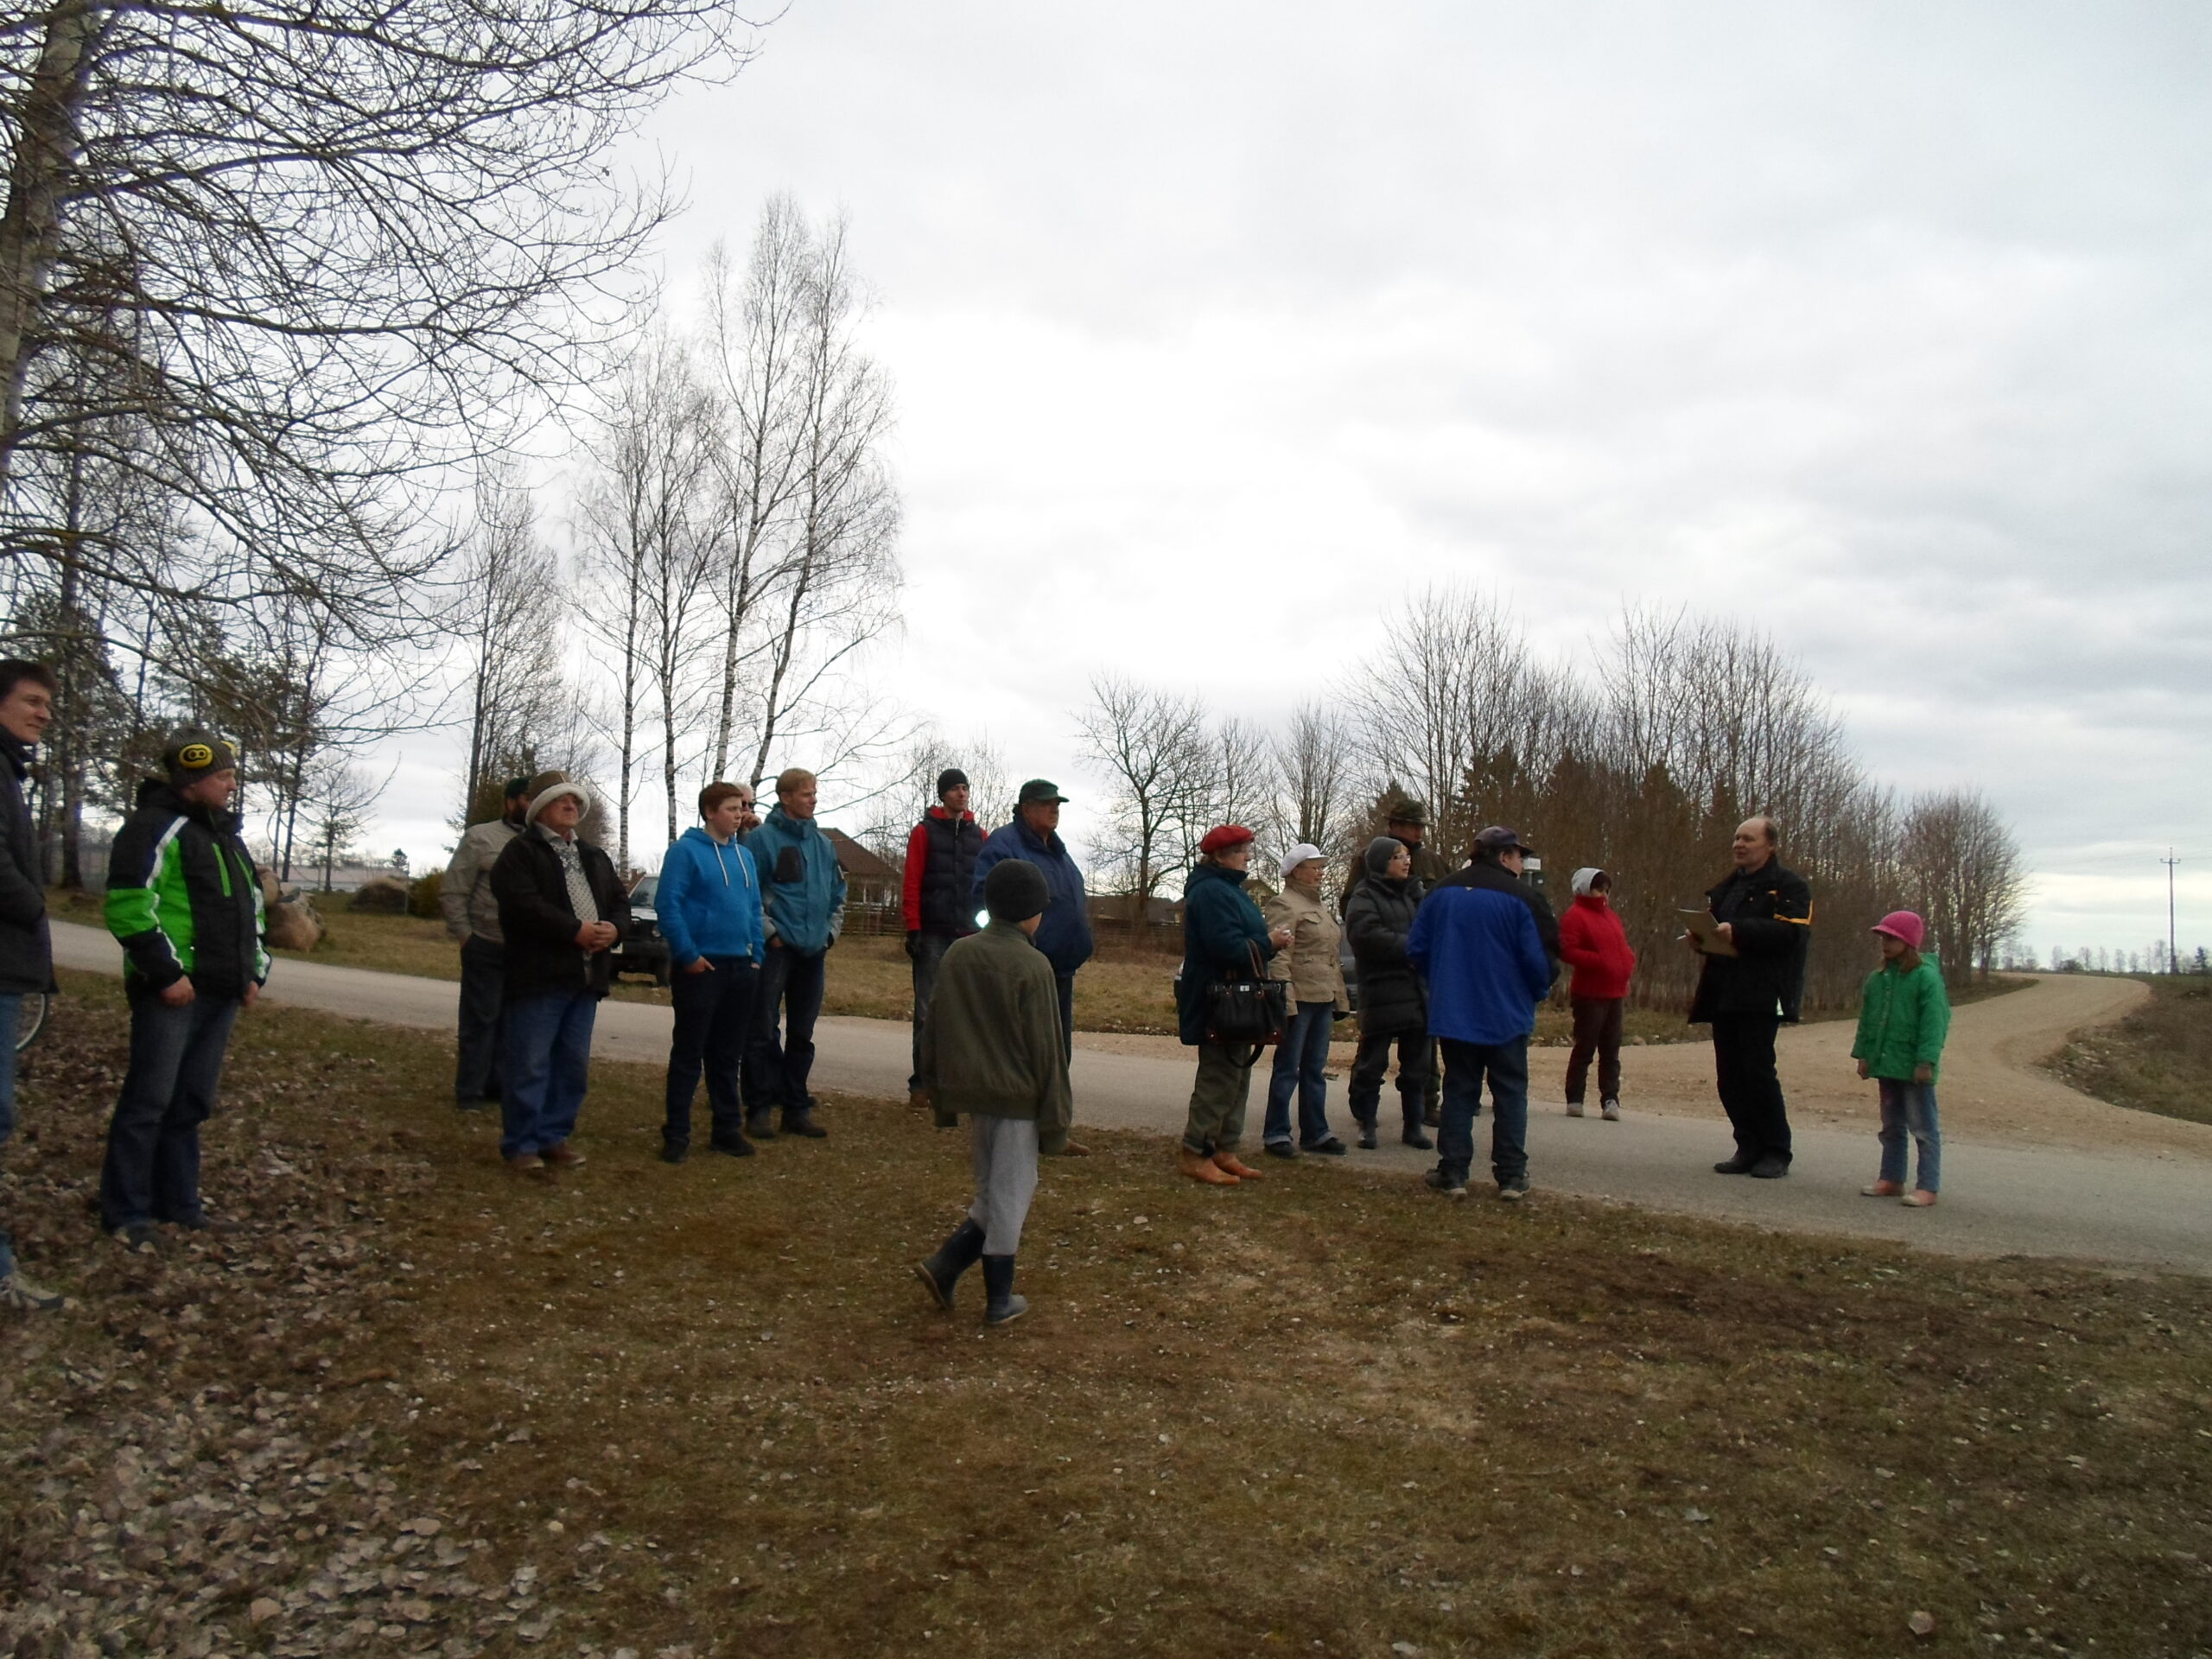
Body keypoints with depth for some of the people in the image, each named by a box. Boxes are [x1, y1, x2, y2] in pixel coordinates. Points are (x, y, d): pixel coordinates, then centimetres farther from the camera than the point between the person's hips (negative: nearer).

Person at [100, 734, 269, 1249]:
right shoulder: (156, 827, -9)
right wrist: (166, 974, -18)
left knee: (192, 1104, 13)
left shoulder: (228, 835, 19)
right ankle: (126, 1215, 5)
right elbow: (128, 908, -17)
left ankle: (179, 1204, 22)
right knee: (149, 1100, -4)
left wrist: (255, 971, 17)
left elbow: (252, 908, 26)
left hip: (221, 994, 8)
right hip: (173, 991, -8)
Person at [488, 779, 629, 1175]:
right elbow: (525, 904, -14)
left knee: (573, 1065, 10)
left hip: (586, 977, 7)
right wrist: (575, 930, -19)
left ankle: (553, 1137, 19)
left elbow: (620, 901, 18)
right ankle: (521, 1145, 1)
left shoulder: (595, 857, 23)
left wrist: (614, 928, -4)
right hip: (539, 975, -7)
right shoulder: (521, 852, 1)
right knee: (529, 1065, -6)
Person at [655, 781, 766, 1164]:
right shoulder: (686, 850, -7)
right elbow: (668, 903, -13)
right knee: (688, 1052, -1)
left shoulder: (744, 855, 14)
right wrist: (688, 955, -17)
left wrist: (756, 954, 9)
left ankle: (727, 1128, 21)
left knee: (728, 1054, 13)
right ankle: (676, 1134, 5)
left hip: (741, 967, 7)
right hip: (701, 967, -6)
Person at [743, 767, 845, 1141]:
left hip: (813, 952, 6)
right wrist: (770, 932, -12)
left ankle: (797, 1107, 18)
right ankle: (760, 1108, 3)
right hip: (775, 950, -6)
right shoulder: (762, 838, -5)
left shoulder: (824, 844, 13)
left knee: (802, 1034, 11)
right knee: (764, 1031, -4)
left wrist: (830, 933, 10)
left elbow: (838, 896, 20)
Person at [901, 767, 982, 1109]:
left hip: (969, 936, 3)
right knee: (928, 1010, -2)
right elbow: (911, 884, -2)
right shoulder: (924, 832, 3)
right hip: (933, 934, -3)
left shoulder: (979, 836, 12)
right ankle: (921, 1083, 3)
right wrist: (913, 928, -9)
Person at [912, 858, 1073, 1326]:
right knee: (1011, 1192, 4)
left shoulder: (958, 954, 3)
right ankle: (999, 1300, 12)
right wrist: (1055, 1117, -5)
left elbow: (936, 1030, 8)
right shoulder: (1032, 966, -14)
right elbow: (1046, 1048, -12)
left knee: (992, 1190, 19)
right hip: (1018, 1097, -6)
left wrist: (942, 1095, 18)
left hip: (971, 1091, 6)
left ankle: (946, 1265, 9)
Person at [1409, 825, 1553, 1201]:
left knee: (1458, 1092, 10)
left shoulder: (1440, 894, 2)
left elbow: (1417, 949, 4)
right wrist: (1538, 994, 7)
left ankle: (1452, 1173, 9)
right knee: (1510, 1094, 8)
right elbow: (1538, 959, -14)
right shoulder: (1520, 899, -12)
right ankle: (1511, 1177, 9)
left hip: (1453, 1014, 3)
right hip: (1506, 1015, -3)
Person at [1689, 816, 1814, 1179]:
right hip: (1723, 994, 7)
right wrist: (1701, 938, 4)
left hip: (1761, 995, -7)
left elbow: (1790, 932, -16)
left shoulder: (1790, 886, 0)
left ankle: (1776, 1153, 3)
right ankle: (1749, 1149, 13)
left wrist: (1737, 931, -24)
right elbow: (1712, 927, 28)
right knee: (1729, 1076, 5)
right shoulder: (1728, 887, 24)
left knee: (1758, 1071, -8)